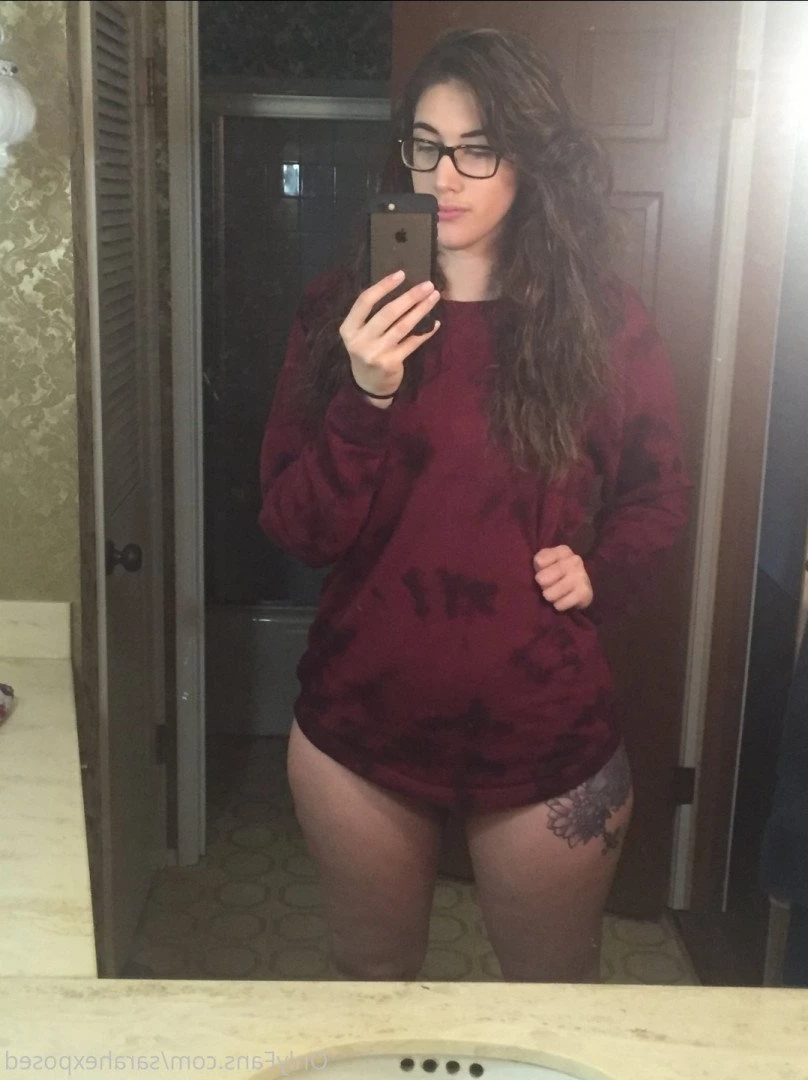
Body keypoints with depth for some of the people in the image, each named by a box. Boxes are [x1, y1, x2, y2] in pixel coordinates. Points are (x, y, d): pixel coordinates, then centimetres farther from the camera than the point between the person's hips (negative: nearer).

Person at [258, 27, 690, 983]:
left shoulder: (604, 324, -5)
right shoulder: (343, 311, -4)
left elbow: (656, 493, 10)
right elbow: (295, 529, -9)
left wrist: (601, 577, -7)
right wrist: (368, 398, -24)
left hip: (545, 735, 0)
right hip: (361, 725, 1)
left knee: (554, 1003, 22)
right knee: (369, 986, 23)